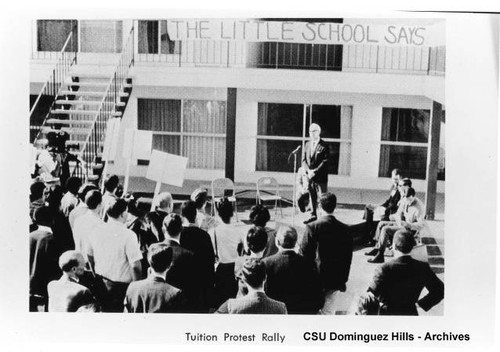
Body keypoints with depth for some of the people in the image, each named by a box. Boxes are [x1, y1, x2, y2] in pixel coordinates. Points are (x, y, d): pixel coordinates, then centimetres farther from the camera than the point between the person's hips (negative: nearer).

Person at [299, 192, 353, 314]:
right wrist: (343, 281, 15)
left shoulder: (313, 227, -13)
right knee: (327, 309, 13)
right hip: (336, 280, 3)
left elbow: (305, 253, -10)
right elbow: (348, 258, 5)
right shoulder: (345, 229, -1)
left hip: (316, 278, -3)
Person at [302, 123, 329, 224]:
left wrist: (315, 172, -17)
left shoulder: (323, 146, -7)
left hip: (320, 177, -6)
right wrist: (308, 170, -6)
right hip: (309, 176, 6)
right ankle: (313, 215, 21)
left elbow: (325, 162, -12)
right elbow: (304, 160, 11)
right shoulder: (307, 144, 12)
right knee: (312, 196, 11)